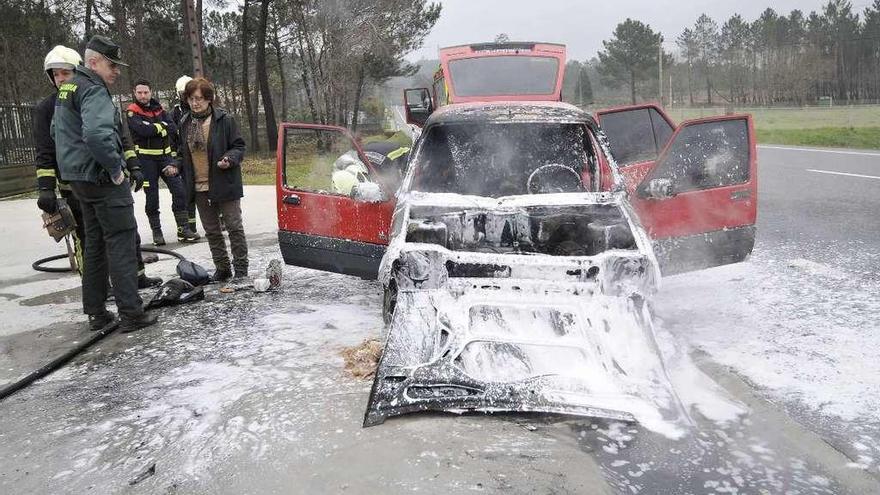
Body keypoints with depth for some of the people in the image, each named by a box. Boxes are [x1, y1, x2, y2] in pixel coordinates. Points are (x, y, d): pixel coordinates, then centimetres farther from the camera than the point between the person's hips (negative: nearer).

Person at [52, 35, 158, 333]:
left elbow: (58, 130, 27)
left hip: (79, 179, 10)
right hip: (104, 180, -10)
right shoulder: (94, 90, -16)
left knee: (94, 243, 15)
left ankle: (96, 313, 21)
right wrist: (116, 169, -20)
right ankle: (131, 313, -4)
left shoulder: (66, 89, 16)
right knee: (121, 244, -5)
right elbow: (98, 135, -32)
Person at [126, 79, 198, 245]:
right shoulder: (132, 112, -5)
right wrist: (161, 127, -10)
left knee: (179, 190, -3)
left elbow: (173, 128, -3)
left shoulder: (159, 108, 10)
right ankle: (156, 231, 14)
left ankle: (183, 229, 3)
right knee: (152, 196, 2)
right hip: (146, 158, -4)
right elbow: (143, 130, -23)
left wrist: (154, 128, -15)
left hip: (165, 155, 4)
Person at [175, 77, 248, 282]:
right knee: (211, 231, 13)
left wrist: (229, 159, -23)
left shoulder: (224, 119, -8)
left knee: (234, 227, 1)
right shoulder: (185, 123, 8)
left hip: (224, 184, -6)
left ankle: (241, 269, 10)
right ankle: (222, 268, 24)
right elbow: (182, 151, 20)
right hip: (199, 188, 6)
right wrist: (176, 166, 2)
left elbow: (239, 146, -5)